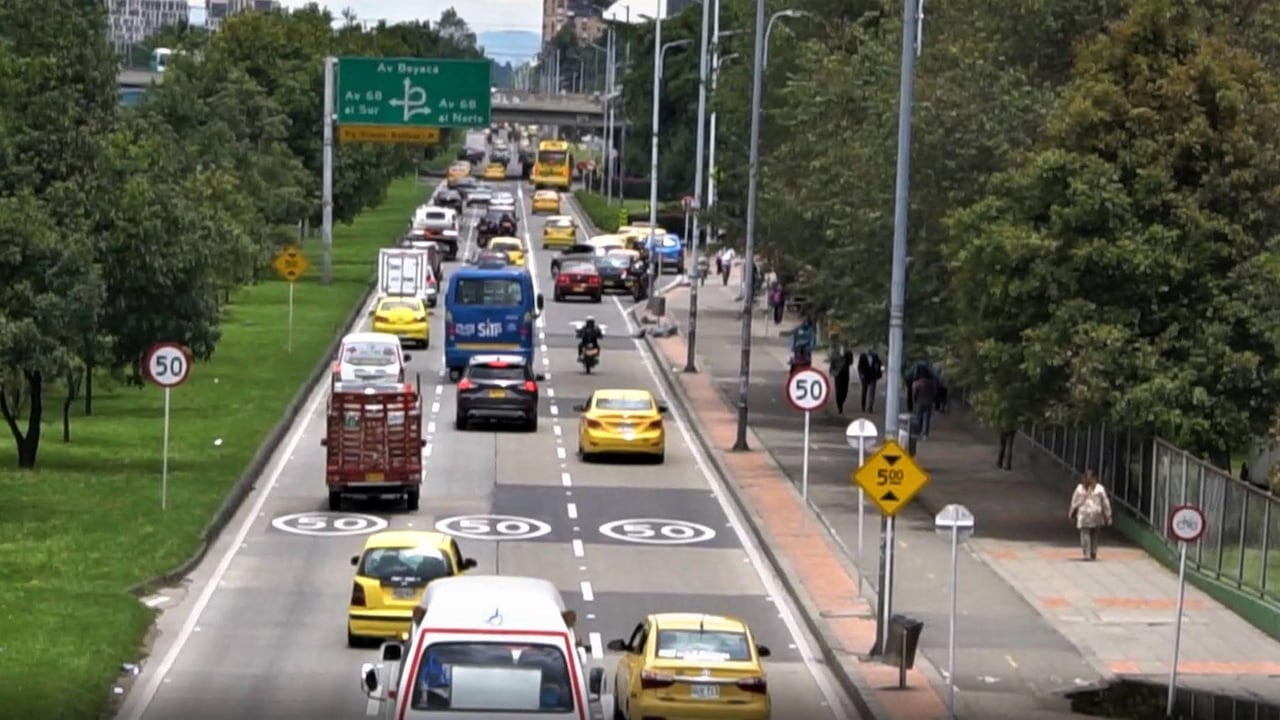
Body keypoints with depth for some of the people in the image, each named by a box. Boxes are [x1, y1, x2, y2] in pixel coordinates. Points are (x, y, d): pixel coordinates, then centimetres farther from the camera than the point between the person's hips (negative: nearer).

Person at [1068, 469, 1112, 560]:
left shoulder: (1079, 488, -2)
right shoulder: (1100, 489, -3)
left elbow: (1074, 502, 5)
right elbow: (1105, 503, 0)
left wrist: (1071, 513, 19)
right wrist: (1108, 516, 8)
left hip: (1083, 515, -1)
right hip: (1096, 515, 1)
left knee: (1085, 534, -2)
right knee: (1094, 535, 13)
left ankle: (1086, 554, -15)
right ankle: (1093, 554, 17)